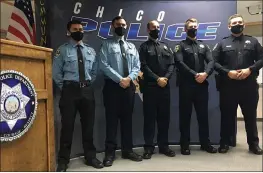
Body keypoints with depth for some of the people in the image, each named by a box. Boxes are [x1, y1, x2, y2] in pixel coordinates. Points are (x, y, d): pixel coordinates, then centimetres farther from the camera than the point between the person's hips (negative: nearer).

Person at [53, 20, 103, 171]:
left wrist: (88, 84, 6)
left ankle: (90, 157, 23)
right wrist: (64, 87, -1)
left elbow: (94, 71, 17)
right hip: (70, 90, -3)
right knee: (67, 125, 0)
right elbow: (56, 73, 2)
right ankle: (63, 160, 15)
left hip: (87, 90, 4)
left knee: (88, 124, 9)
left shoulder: (90, 51, 13)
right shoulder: (63, 50, 2)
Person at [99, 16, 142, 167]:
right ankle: (110, 152, 10)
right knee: (112, 118, -1)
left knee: (127, 118, 9)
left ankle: (127, 150, 20)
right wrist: (120, 79, -15)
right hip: (112, 85, -4)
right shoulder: (107, 44, 3)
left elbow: (137, 66, 9)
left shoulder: (132, 46, 17)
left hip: (129, 85, 4)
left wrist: (129, 78, -10)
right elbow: (104, 65, -9)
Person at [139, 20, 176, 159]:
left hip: (165, 86, 4)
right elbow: (144, 66, -7)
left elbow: (172, 64, 7)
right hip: (150, 86, -4)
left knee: (164, 116, 7)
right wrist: (157, 79, -15)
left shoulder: (165, 47, 17)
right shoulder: (144, 47, 5)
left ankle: (163, 145, 18)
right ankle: (149, 147, 10)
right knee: (150, 117, 1)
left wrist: (166, 77, -10)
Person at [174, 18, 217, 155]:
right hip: (186, 85, -3)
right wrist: (195, 75, -17)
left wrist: (205, 74, -16)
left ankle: (205, 143, 22)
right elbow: (179, 63, -10)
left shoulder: (204, 46, 17)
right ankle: (185, 145, 12)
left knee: (203, 115, 9)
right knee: (185, 115, 3)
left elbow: (211, 62, 4)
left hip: (202, 85, 4)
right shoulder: (180, 46, 5)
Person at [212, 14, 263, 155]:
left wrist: (250, 70, -12)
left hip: (249, 86, 1)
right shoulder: (223, 43, 8)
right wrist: (227, 72, -13)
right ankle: (225, 143, 20)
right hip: (228, 86, -1)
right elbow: (214, 62, 0)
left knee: (251, 116, 10)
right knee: (227, 116, 7)